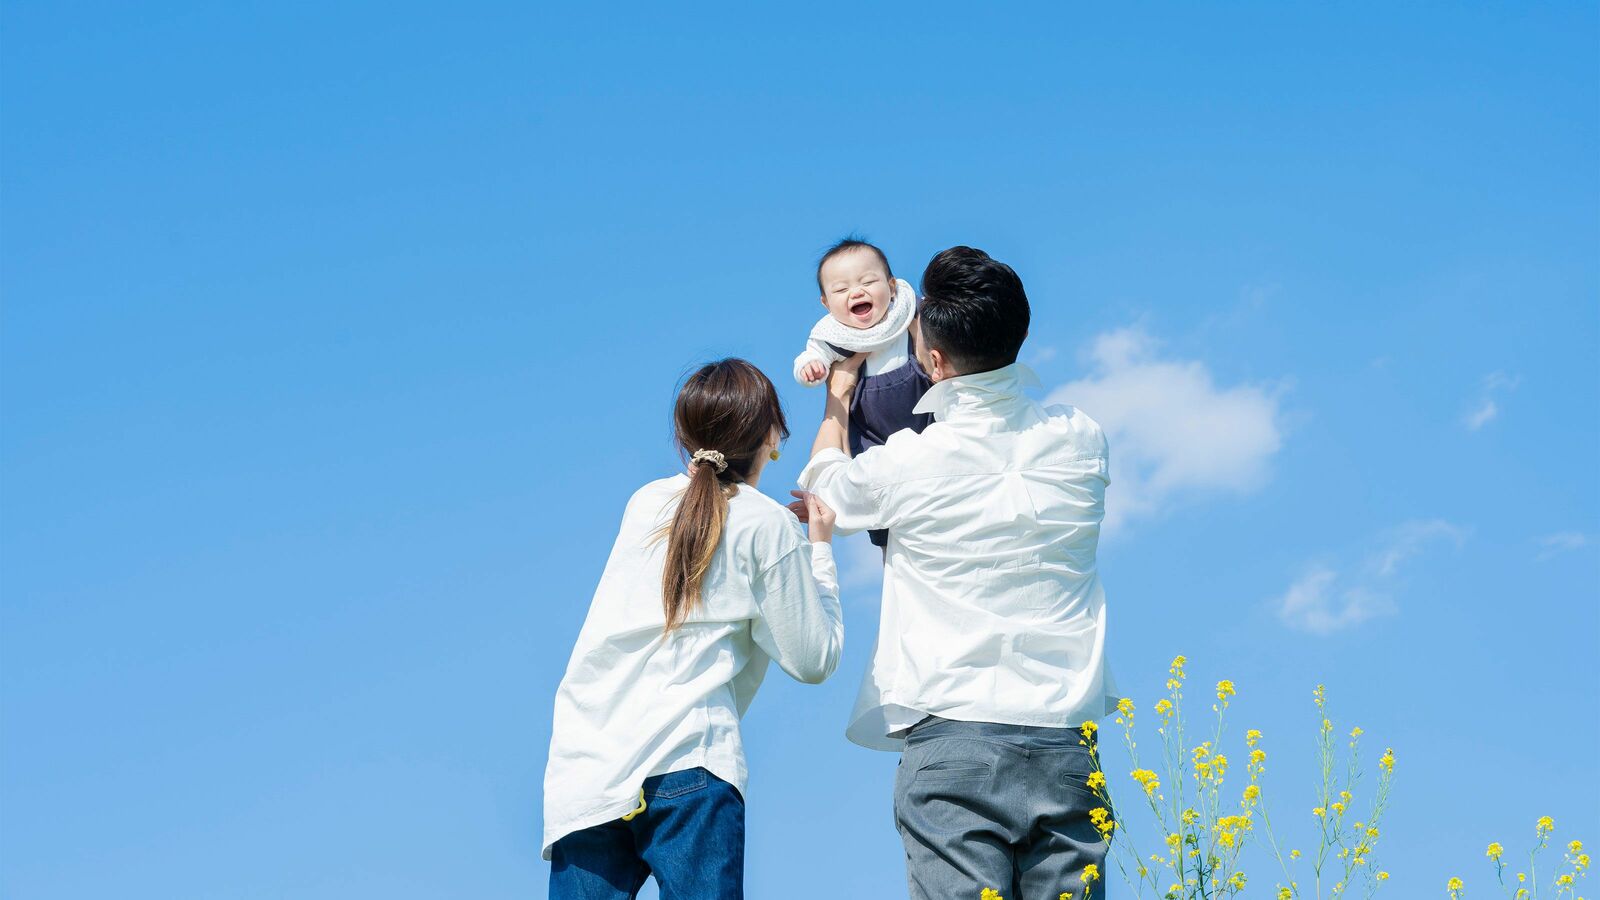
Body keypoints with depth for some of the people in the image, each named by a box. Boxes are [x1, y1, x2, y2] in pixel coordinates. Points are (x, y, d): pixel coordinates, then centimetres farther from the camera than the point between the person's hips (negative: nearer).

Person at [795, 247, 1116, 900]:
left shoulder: (907, 463, -4)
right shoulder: (1080, 441, 5)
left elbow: (821, 493, 19)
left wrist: (838, 398, 34)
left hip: (953, 733, -3)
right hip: (1068, 743, 4)